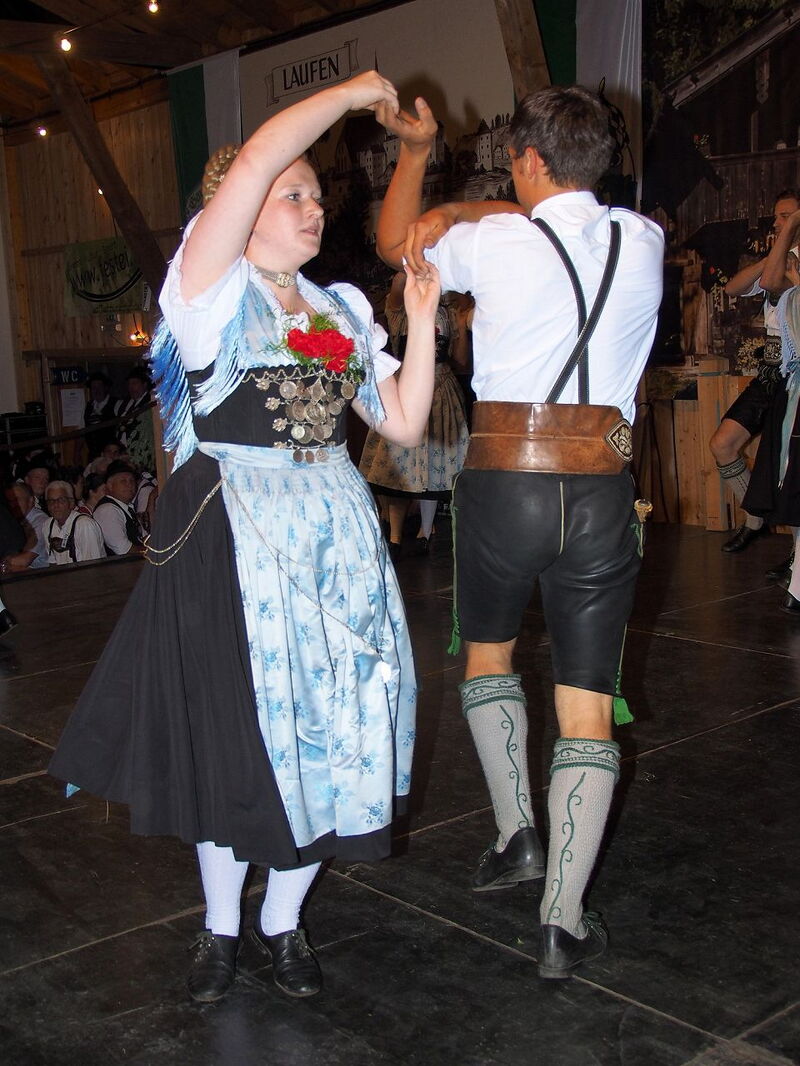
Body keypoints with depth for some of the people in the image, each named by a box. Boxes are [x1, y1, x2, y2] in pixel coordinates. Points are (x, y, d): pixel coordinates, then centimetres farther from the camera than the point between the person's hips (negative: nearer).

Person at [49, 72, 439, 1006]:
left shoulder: (341, 310, 15)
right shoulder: (213, 287, -1)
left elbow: (404, 424, 10)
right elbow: (256, 162, -16)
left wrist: (421, 321, 2)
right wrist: (353, 91, -6)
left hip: (334, 539, 5)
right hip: (231, 538, -5)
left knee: (329, 728, 6)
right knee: (231, 733, 5)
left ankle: (281, 920, 27)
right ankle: (220, 925, 28)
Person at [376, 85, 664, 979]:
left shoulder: (493, 243, -4)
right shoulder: (643, 242, 6)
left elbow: (393, 243, 14)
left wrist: (415, 150, 19)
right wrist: (460, 213, 20)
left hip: (503, 482, -2)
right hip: (602, 491, 2)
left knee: (486, 649, 26)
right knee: (588, 703, 5)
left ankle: (517, 835, 23)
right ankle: (563, 924, 7)